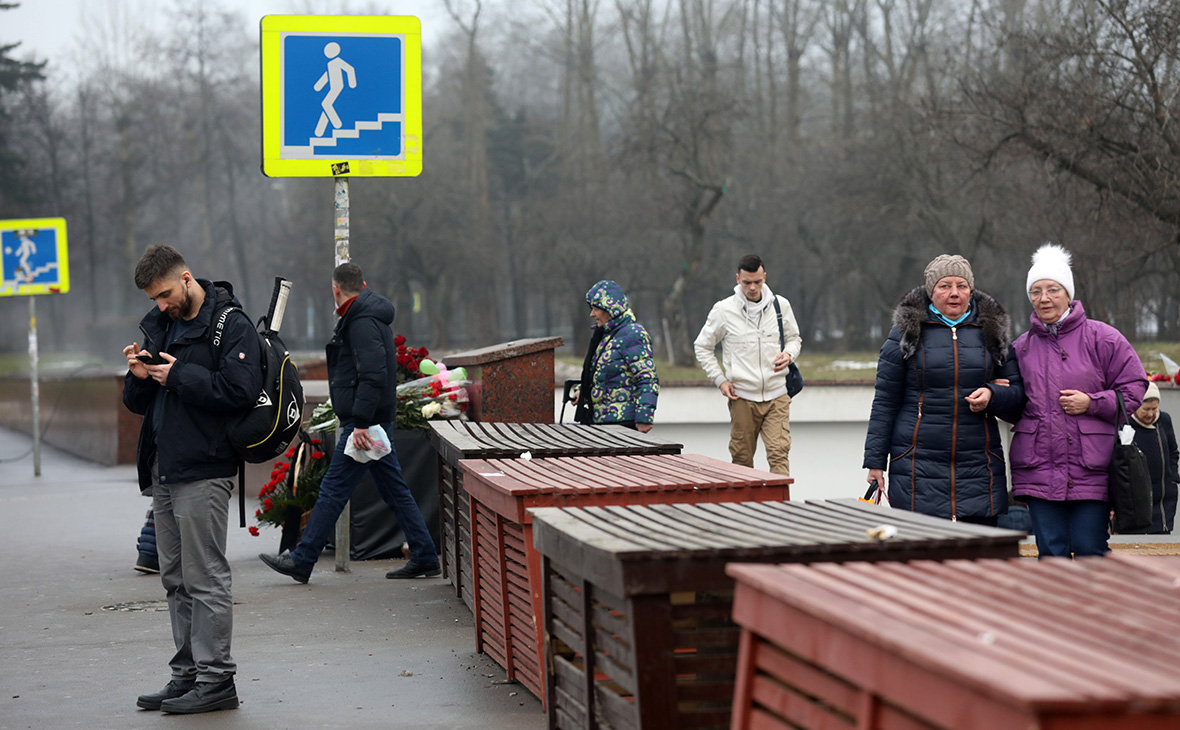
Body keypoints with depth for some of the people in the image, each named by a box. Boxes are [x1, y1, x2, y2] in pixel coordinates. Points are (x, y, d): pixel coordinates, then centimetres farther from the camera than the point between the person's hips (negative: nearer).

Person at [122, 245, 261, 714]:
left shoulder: (231, 325, -9)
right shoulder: (159, 326, 16)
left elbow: (241, 390, -22)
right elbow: (138, 404, 19)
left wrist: (179, 376, -16)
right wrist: (139, 378, -3)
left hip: (204, 472, -8)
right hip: (164, 472, 8)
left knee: (205, 578, -6)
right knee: (176, 579, 12)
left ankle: (216, 679, -1)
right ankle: (188, 673, 19)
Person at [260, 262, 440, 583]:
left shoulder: (362, 322, -16)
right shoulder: (368, 316, 17)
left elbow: (373, 375, -25)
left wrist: (360, 422, -27)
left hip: (365, 422, -10)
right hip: (375, 420, 10)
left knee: (333, 490, -6)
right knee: (394, 488, 11)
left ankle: (301, 561, -2)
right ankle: (424, 557, 13)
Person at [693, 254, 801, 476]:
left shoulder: (780, 305, 4)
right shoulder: (723, 310, -2)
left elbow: (794, 338, 19)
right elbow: (702, 346, 9)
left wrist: (789, 354, -5)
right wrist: (720, 380, -1)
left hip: (776, 395, 0)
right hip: (742, 398, 0)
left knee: (779, 453, -11)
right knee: (742, 458, 7)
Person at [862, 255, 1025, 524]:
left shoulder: (992, 332, 11)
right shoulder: (907, 332, 4)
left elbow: (1018, 393, 14)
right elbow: (885, 401, 5)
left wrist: (992, 395, -9)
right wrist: (875, 461, 1)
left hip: (978, 469, 2)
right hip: (919, 470, -2)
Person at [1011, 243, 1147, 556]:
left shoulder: (1102, 338, 1)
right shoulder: (1022, 346, 12)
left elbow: (1134, 388, 1)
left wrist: (1092, 403, -12)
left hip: (1090, 470, -3)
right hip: (1038, 469, 3)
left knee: (1089, 549, -2)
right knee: (1051, 551, 5)